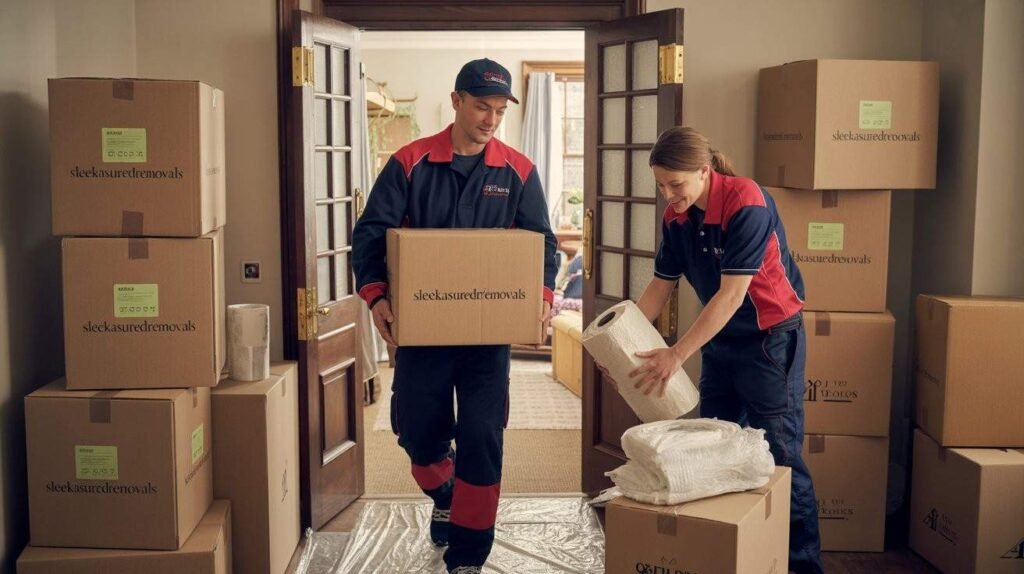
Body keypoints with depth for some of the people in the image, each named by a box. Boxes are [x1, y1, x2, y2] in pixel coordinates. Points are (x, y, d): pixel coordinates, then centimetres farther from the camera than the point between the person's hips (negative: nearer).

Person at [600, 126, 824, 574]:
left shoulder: (747, 203, -24)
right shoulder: (675, 217, -3)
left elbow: (732, 293, -27)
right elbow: (661, 285, 5)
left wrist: (677, 354, -29)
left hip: (770, 336, -7)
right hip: (719, 339, 7)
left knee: (779, 456, -5)